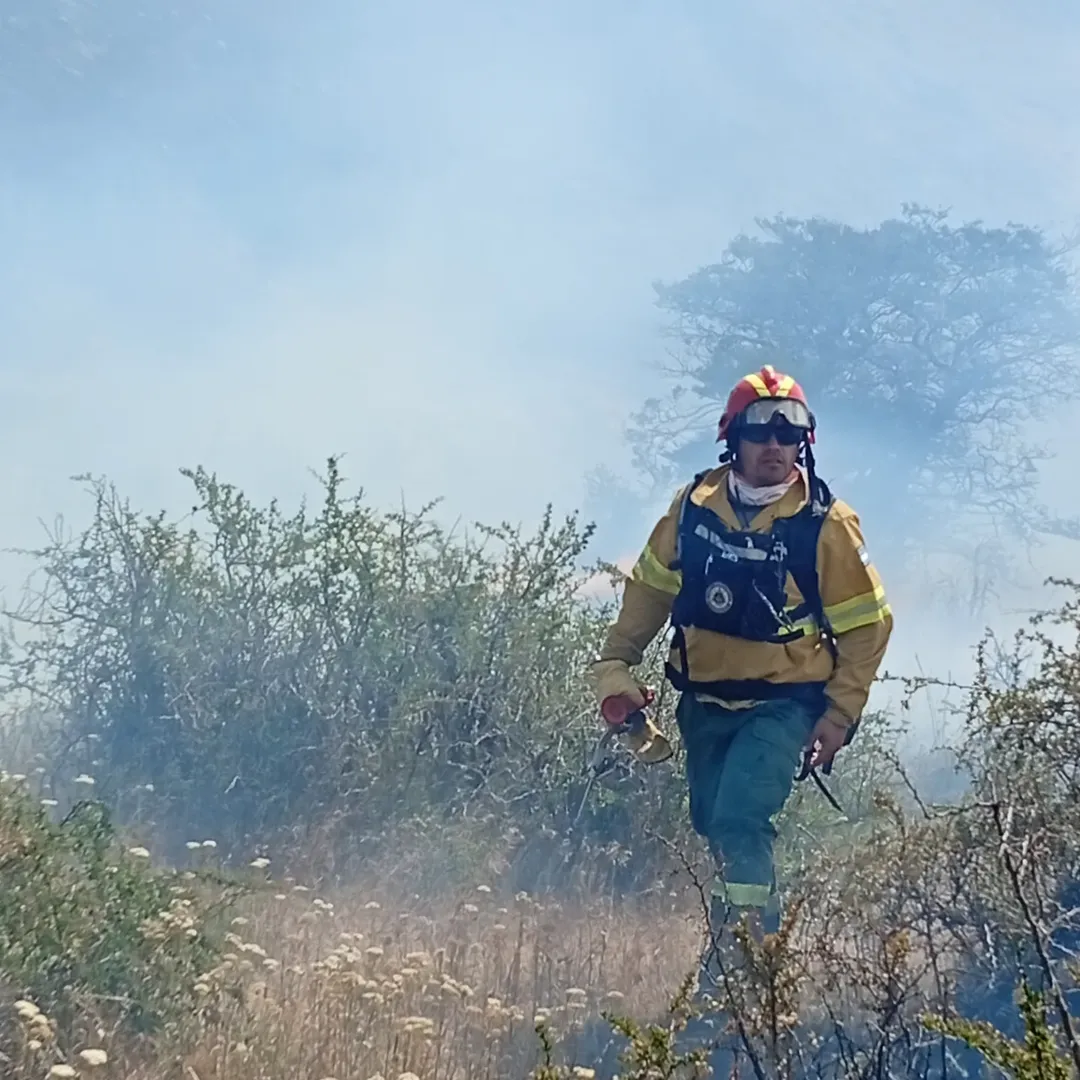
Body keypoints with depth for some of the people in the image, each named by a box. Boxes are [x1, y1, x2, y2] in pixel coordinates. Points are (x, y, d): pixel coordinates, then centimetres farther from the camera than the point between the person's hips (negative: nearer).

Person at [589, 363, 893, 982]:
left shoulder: (826, 524, -13)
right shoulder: (694, 507, -4)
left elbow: (867, 624, -6)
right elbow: (650, 589, 10)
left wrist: (840, 714, -8)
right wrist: (615, 668, 6)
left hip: (784, 704, -4)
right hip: (704, 703, 5)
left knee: (740, 820, -22)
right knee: (715, 828, 16)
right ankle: (733, 939, 38)